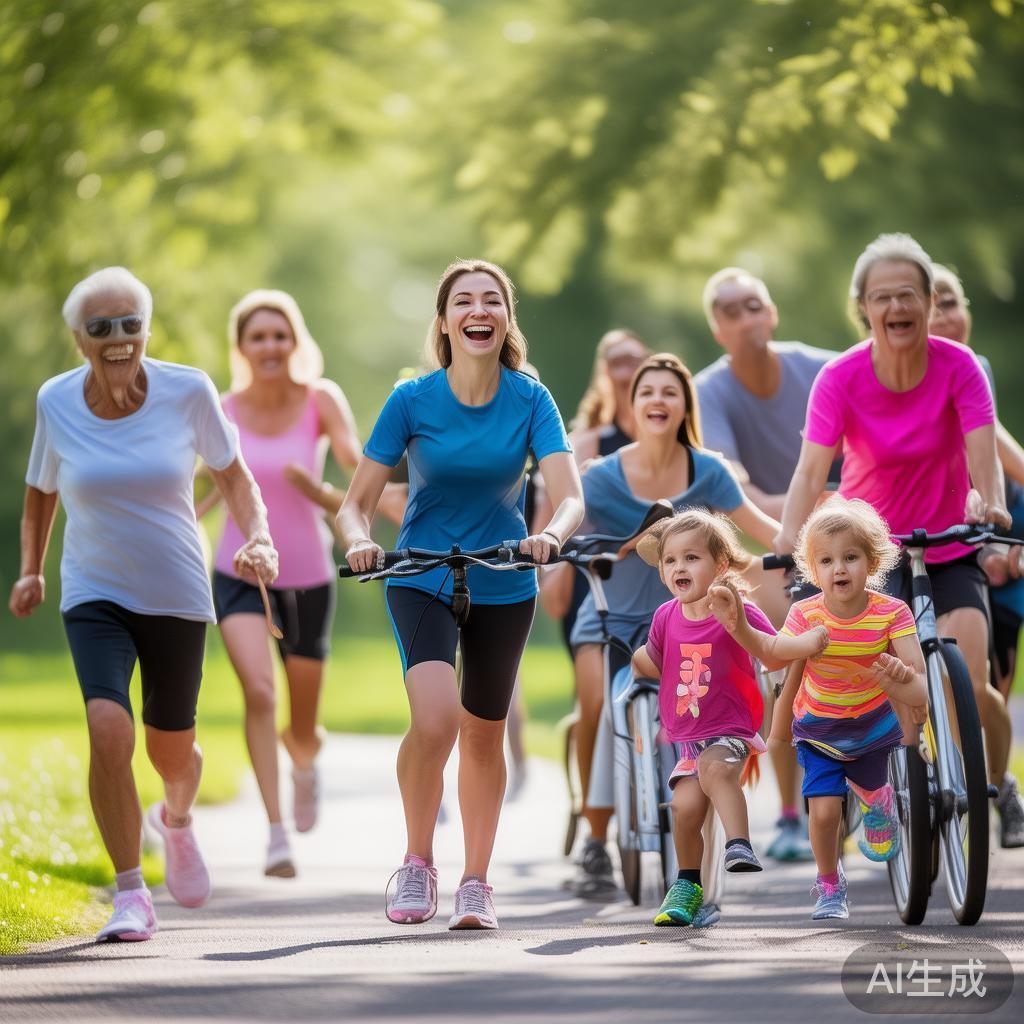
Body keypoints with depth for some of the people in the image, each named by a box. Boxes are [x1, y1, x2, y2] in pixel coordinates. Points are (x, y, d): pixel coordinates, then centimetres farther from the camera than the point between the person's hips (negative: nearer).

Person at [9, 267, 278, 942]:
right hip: (94, 595, 0)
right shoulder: (57, 401, -7)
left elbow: (234, 476, 2)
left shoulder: (188, 391, -12)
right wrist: (30, 569, 8)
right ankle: (132, 897, -11)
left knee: (171, 749, 13)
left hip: (177, 598, 0)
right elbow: (42, 490, 11)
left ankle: (177, 820, 51)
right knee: (109, 730, -23)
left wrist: (259, 537, -14)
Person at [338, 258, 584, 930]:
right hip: (421, 579, -2)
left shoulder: (530, 400, -10)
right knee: (435, 718, -24)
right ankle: (418, 863, -3)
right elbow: (356, 504, -8)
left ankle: (476, 884, 28)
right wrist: (360, 539, -30)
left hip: (503, 587, 2)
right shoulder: (412, 401, -12)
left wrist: (552, 533, -40)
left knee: (483, 735, 11)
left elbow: (571, 497, -18)